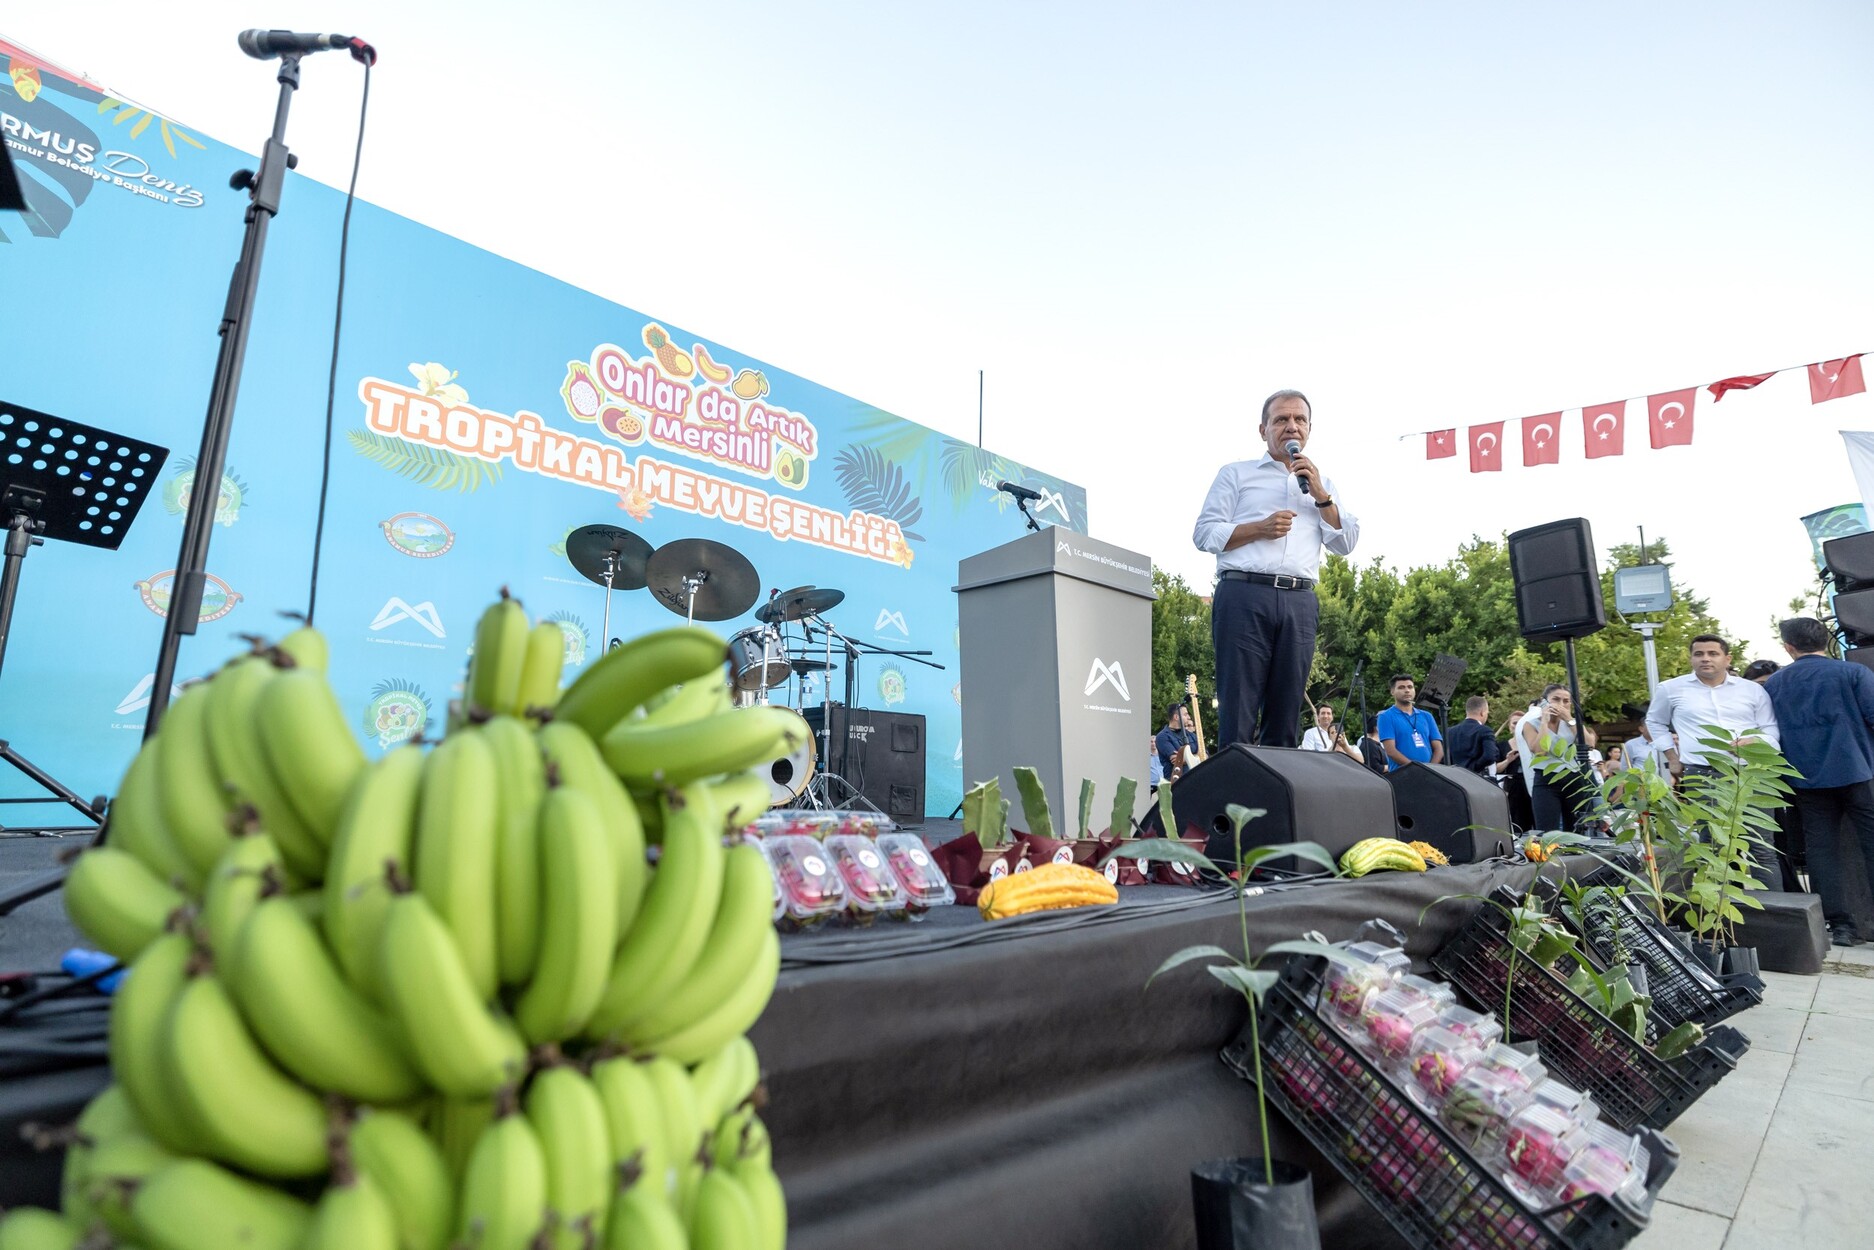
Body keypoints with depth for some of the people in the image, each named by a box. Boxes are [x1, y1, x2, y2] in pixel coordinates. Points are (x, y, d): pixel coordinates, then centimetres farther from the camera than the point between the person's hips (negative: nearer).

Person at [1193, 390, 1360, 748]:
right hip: (1244, 596, -4)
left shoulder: (1321, 483, 25)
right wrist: (1260, 528, -8)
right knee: (1238, 713, -8)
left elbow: (1346, 544, 15)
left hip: (1299, 602, 4)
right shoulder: (1236, 473, 15)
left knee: (1286, 717, 4)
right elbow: (1204, 533, 5)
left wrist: (1320, 495, 4)